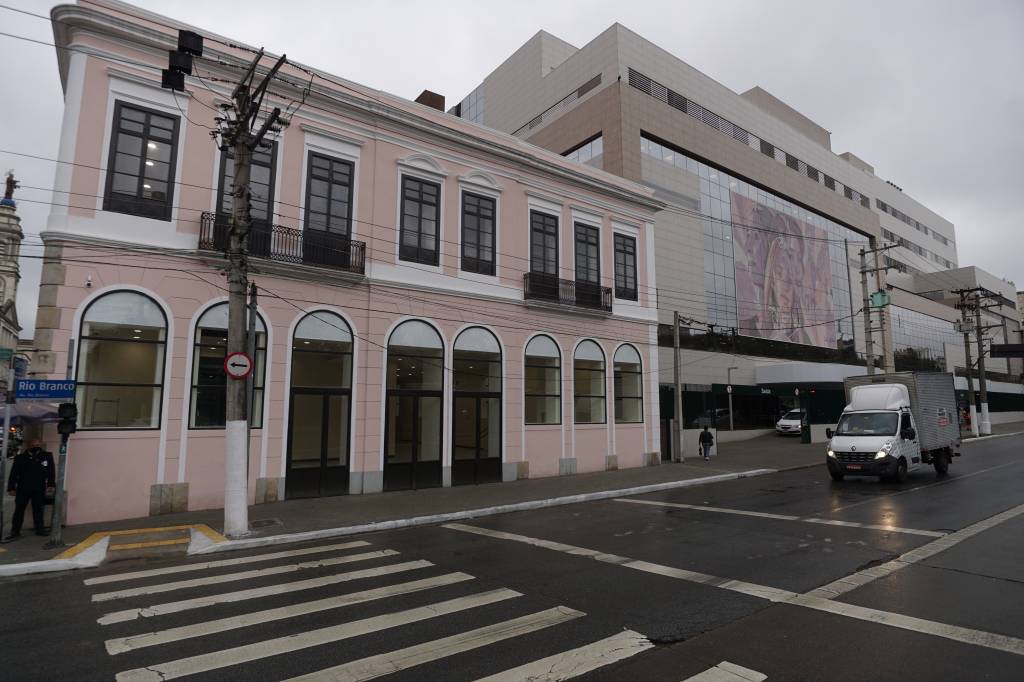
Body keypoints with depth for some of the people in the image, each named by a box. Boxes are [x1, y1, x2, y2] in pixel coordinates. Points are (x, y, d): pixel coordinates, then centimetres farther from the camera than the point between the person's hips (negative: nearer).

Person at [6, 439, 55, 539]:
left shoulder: (47, 456, 1)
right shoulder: (20, 458, 1)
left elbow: (51, 472, 1)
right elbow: (13, 474, 3)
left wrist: (50, 485, -7)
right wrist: (11, 488, -1)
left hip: (39, 489, 0)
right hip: (23, 488, 0)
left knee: (38, 509, 5)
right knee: (19, 509, 5)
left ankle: (39, 529, 11)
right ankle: (15, 531, 11)